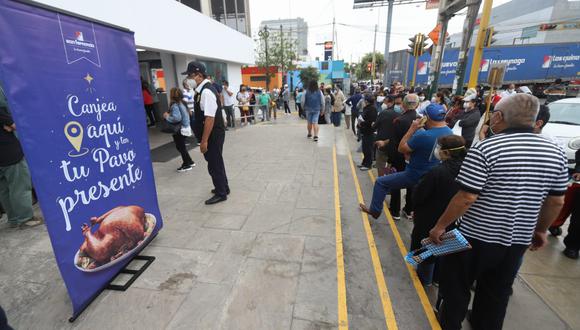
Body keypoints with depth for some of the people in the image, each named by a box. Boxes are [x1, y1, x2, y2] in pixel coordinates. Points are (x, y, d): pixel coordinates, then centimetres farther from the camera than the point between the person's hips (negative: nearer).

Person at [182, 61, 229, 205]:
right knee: (216, 162, 20)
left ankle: (221, 194, 17)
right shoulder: (202, 89, 10)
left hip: (213, 135, -10)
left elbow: (210, 118, -25)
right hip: (213, 134, 10)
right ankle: (223, 187, 36)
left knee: (214, 164, 2)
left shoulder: (206, 92, -21)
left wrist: (204, 140, -22)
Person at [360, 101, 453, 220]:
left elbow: (401, 149, -17)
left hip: (416, 177, -7)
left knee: (381, 182, 4)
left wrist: (412, 129, -15)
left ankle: (375, 211, 15)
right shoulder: (449, 133, -3)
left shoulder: (423, 135, -29)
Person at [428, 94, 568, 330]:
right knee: (497, 293, 24)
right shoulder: (555, 152, -2)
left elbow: (466, 198, -23)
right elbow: (556, 202, 6)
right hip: (518, 240, 6)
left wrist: (440, 226, -13)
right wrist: (541, 230, 21)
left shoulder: (485, 149, -21)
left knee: (457, 286, 17)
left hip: (476, 236, -5)